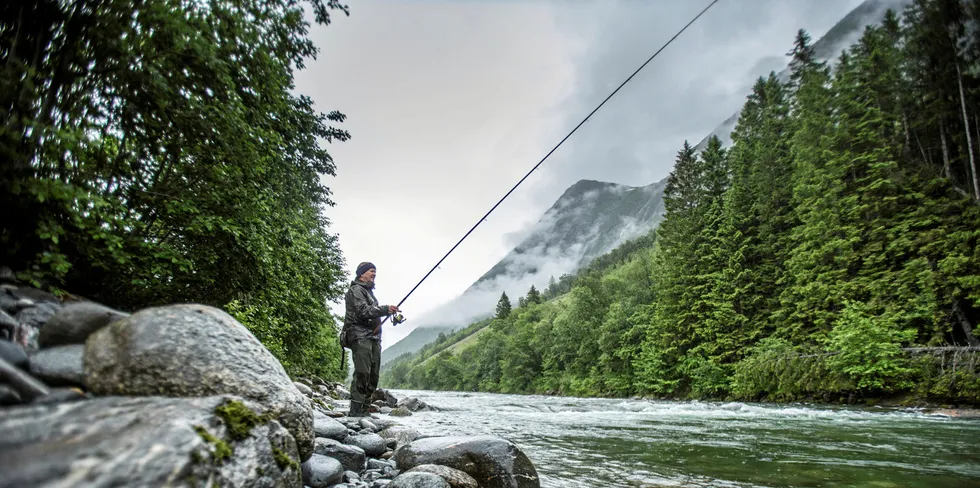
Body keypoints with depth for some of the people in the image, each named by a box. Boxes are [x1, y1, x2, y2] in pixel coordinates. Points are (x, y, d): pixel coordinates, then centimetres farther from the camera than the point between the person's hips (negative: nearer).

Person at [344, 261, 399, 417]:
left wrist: (390, 312, 14)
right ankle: (356, 410, -13)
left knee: (373, 375, 6)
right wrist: (385, 309, -19)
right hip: (361, 337, -10)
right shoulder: (356, 290, -4)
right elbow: (363, 311, -18)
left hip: (373, 337, 10)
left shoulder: (369, 291, 26)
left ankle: (364, 408, 11)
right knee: (362, 374, -15)